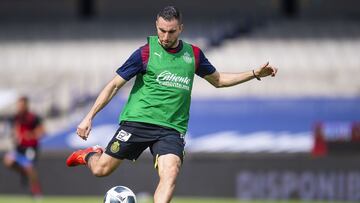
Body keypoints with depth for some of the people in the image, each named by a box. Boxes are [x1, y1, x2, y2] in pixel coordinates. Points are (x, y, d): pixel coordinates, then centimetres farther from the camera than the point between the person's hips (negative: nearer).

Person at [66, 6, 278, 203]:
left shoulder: (193, 54, 8)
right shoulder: (145, 53, -5)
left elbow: (218, 80, 24)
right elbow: (114, 85, -1)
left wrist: (255, 73, 16)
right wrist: (89, 117, -6)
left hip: (172, 128, 2)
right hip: (138, 121, -2)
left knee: (170, 174, -23)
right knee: (101, 169, -1)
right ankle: (90, 155, 36)